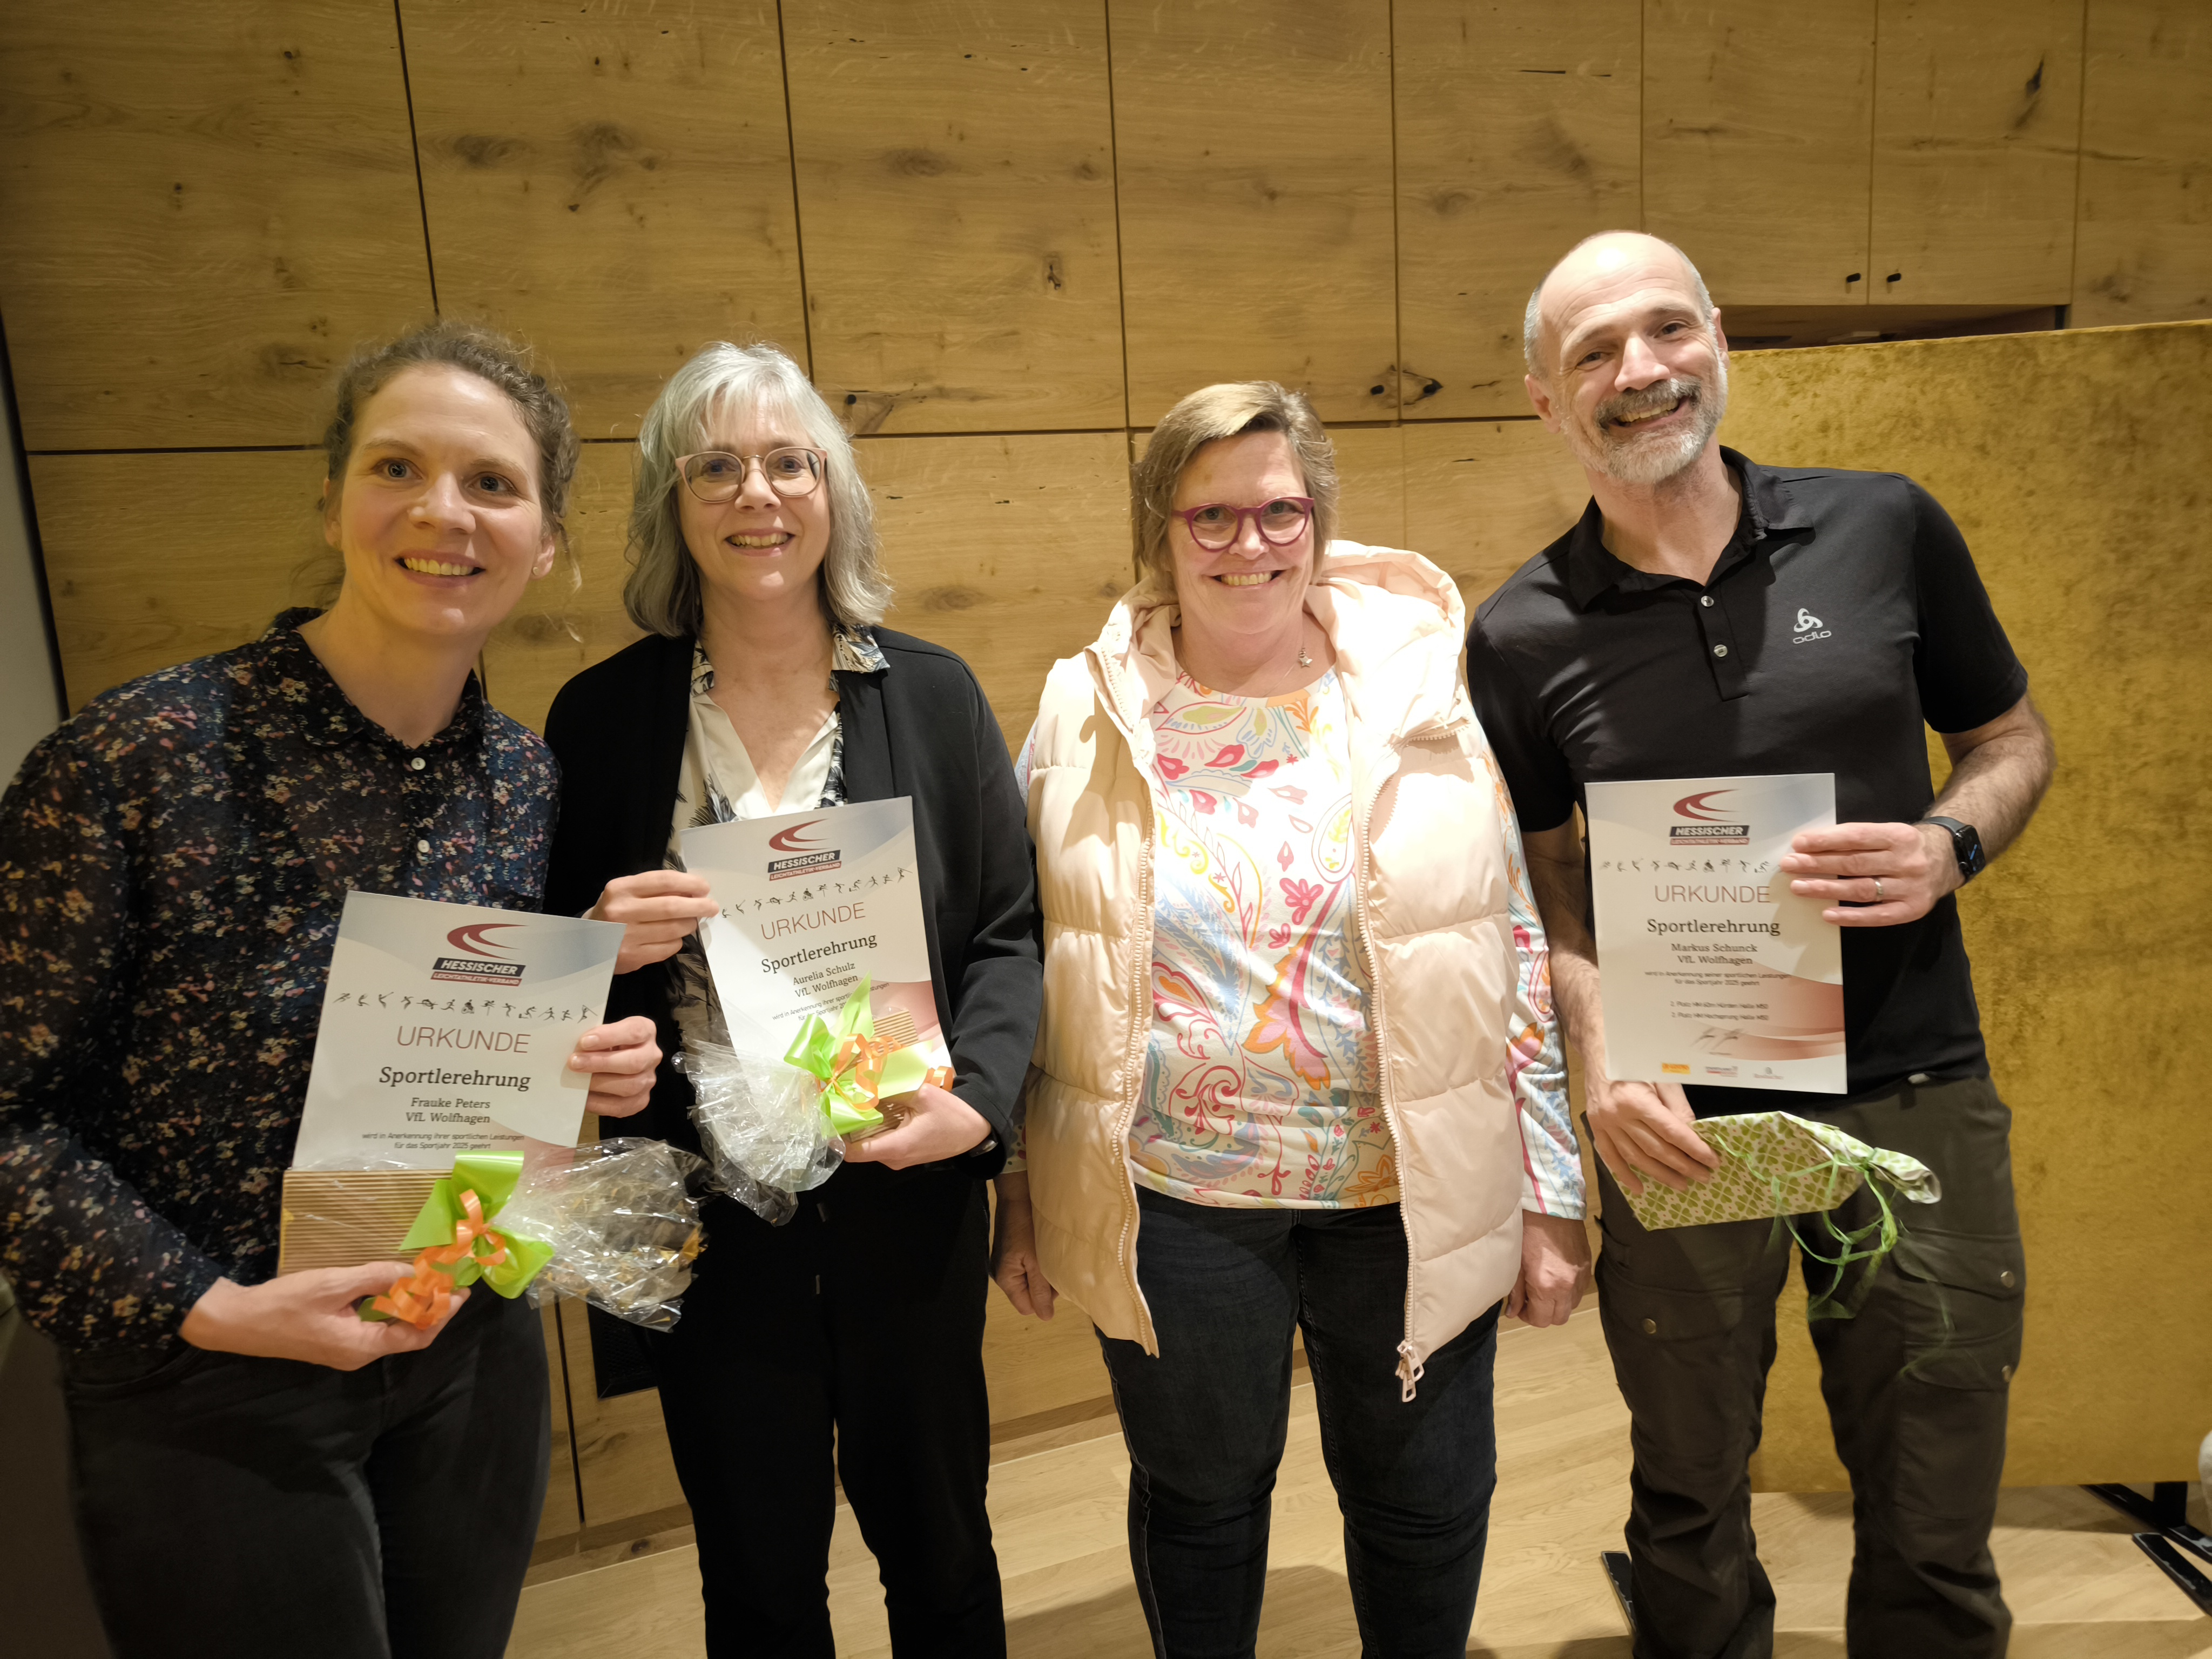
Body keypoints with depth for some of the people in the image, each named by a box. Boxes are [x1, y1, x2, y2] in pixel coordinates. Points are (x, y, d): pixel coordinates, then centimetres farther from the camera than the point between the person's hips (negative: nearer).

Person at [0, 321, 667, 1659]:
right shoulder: (141, 756, -19)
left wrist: (582, 1072, -10)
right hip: (213, 1396, -5)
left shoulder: (526, 779, -3)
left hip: (474, 1356, 5)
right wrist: (208, 1306, -19)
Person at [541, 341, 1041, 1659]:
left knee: (936, 1538, 20)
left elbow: (1007, 932, -1)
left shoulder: (932, 694, -3)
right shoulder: (604, 715, -3)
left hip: (906, 1196, 0)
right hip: (708, 1208, 0)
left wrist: (978, 1095, -16)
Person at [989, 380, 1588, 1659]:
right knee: (1198, 1496, 19)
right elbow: (1028, 970, 2)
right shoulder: (1087, 721, -2)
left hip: (1409, 1195, 1)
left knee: (1427, 1502, 18)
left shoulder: (1424, 698, -3)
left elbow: (1519, 953, 0)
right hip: (1172, 1199, 0)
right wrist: (1025, 1194, 4)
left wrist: (1554, 1194, 0)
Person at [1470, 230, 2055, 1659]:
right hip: (1680, 1122, -1)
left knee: (1935, 1538, 16)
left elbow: (2014, 739, 10)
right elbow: (1546, 885, 2)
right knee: (1691, 1512, 18)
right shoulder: (1523, 636, -5)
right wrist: (1601, 1054, -13)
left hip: (1916, 1094, 1)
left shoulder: (1886, 528, -2)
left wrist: (1950, 845, -11)